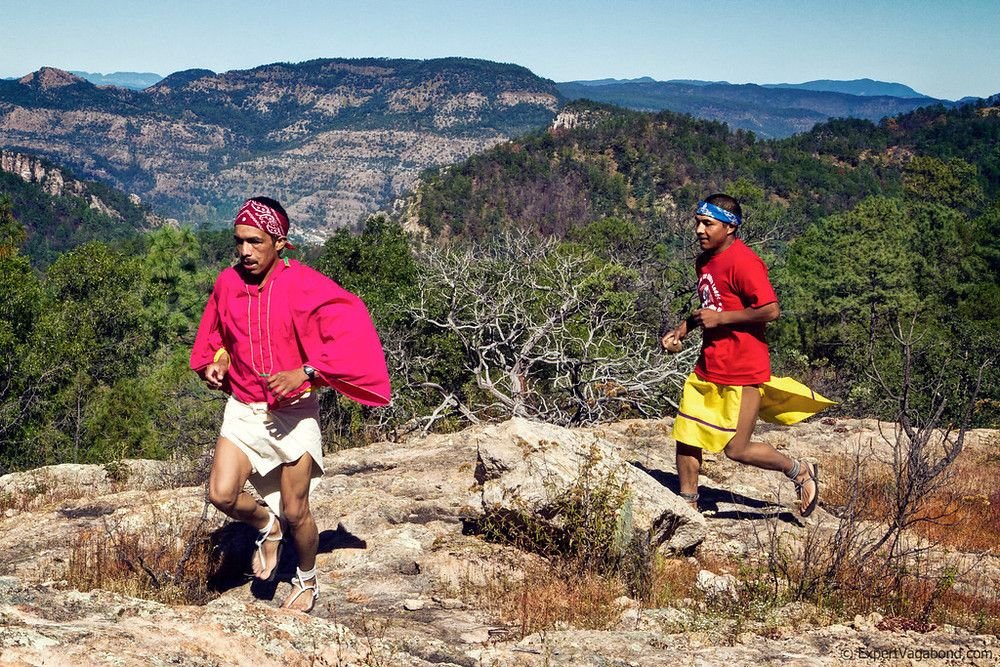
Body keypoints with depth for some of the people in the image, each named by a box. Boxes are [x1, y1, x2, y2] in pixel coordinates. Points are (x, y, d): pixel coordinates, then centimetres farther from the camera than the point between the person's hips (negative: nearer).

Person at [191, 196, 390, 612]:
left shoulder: (303, 285, -16)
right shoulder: (227, 284, -1)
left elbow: (350, 327, -25)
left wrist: (305, 373, -31)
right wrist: (215, 362, -1)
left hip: (293, 412, -4)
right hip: (243, 409, 4)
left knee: (295, 513, 3)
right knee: (222, 495, -14)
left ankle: (307, 580, 32)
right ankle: (267, 526, 20)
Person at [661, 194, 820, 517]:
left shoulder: (743, 262, -18)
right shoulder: (704, 261, 11)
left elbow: (770, 310, -23)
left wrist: (719, 318, -18)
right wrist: (680, 331, 10)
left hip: (742, 371, -8)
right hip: (708, 367, 8)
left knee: (737, 449, -3)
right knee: (686, 438, 6)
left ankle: (800, 472, 19)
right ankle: (688, 505, 20)